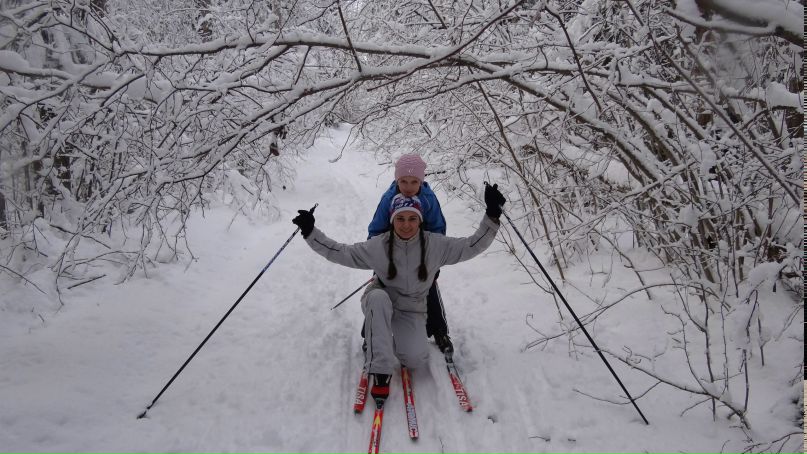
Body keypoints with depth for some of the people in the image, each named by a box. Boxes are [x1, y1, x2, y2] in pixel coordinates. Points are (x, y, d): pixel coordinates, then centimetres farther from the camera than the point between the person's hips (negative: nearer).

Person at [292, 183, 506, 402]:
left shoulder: (434, 244, -11)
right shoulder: (378, 246, -12)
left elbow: (472, 246, -11)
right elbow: (340, 253, -10)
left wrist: (491, 216, -22)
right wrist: (310, 232, -19)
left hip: (412, 311, 0)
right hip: (380, 305, 0)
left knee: (416, 359, -25)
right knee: (377, 296, -38)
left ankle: (401, 341, 15)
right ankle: (380, 372, -31)